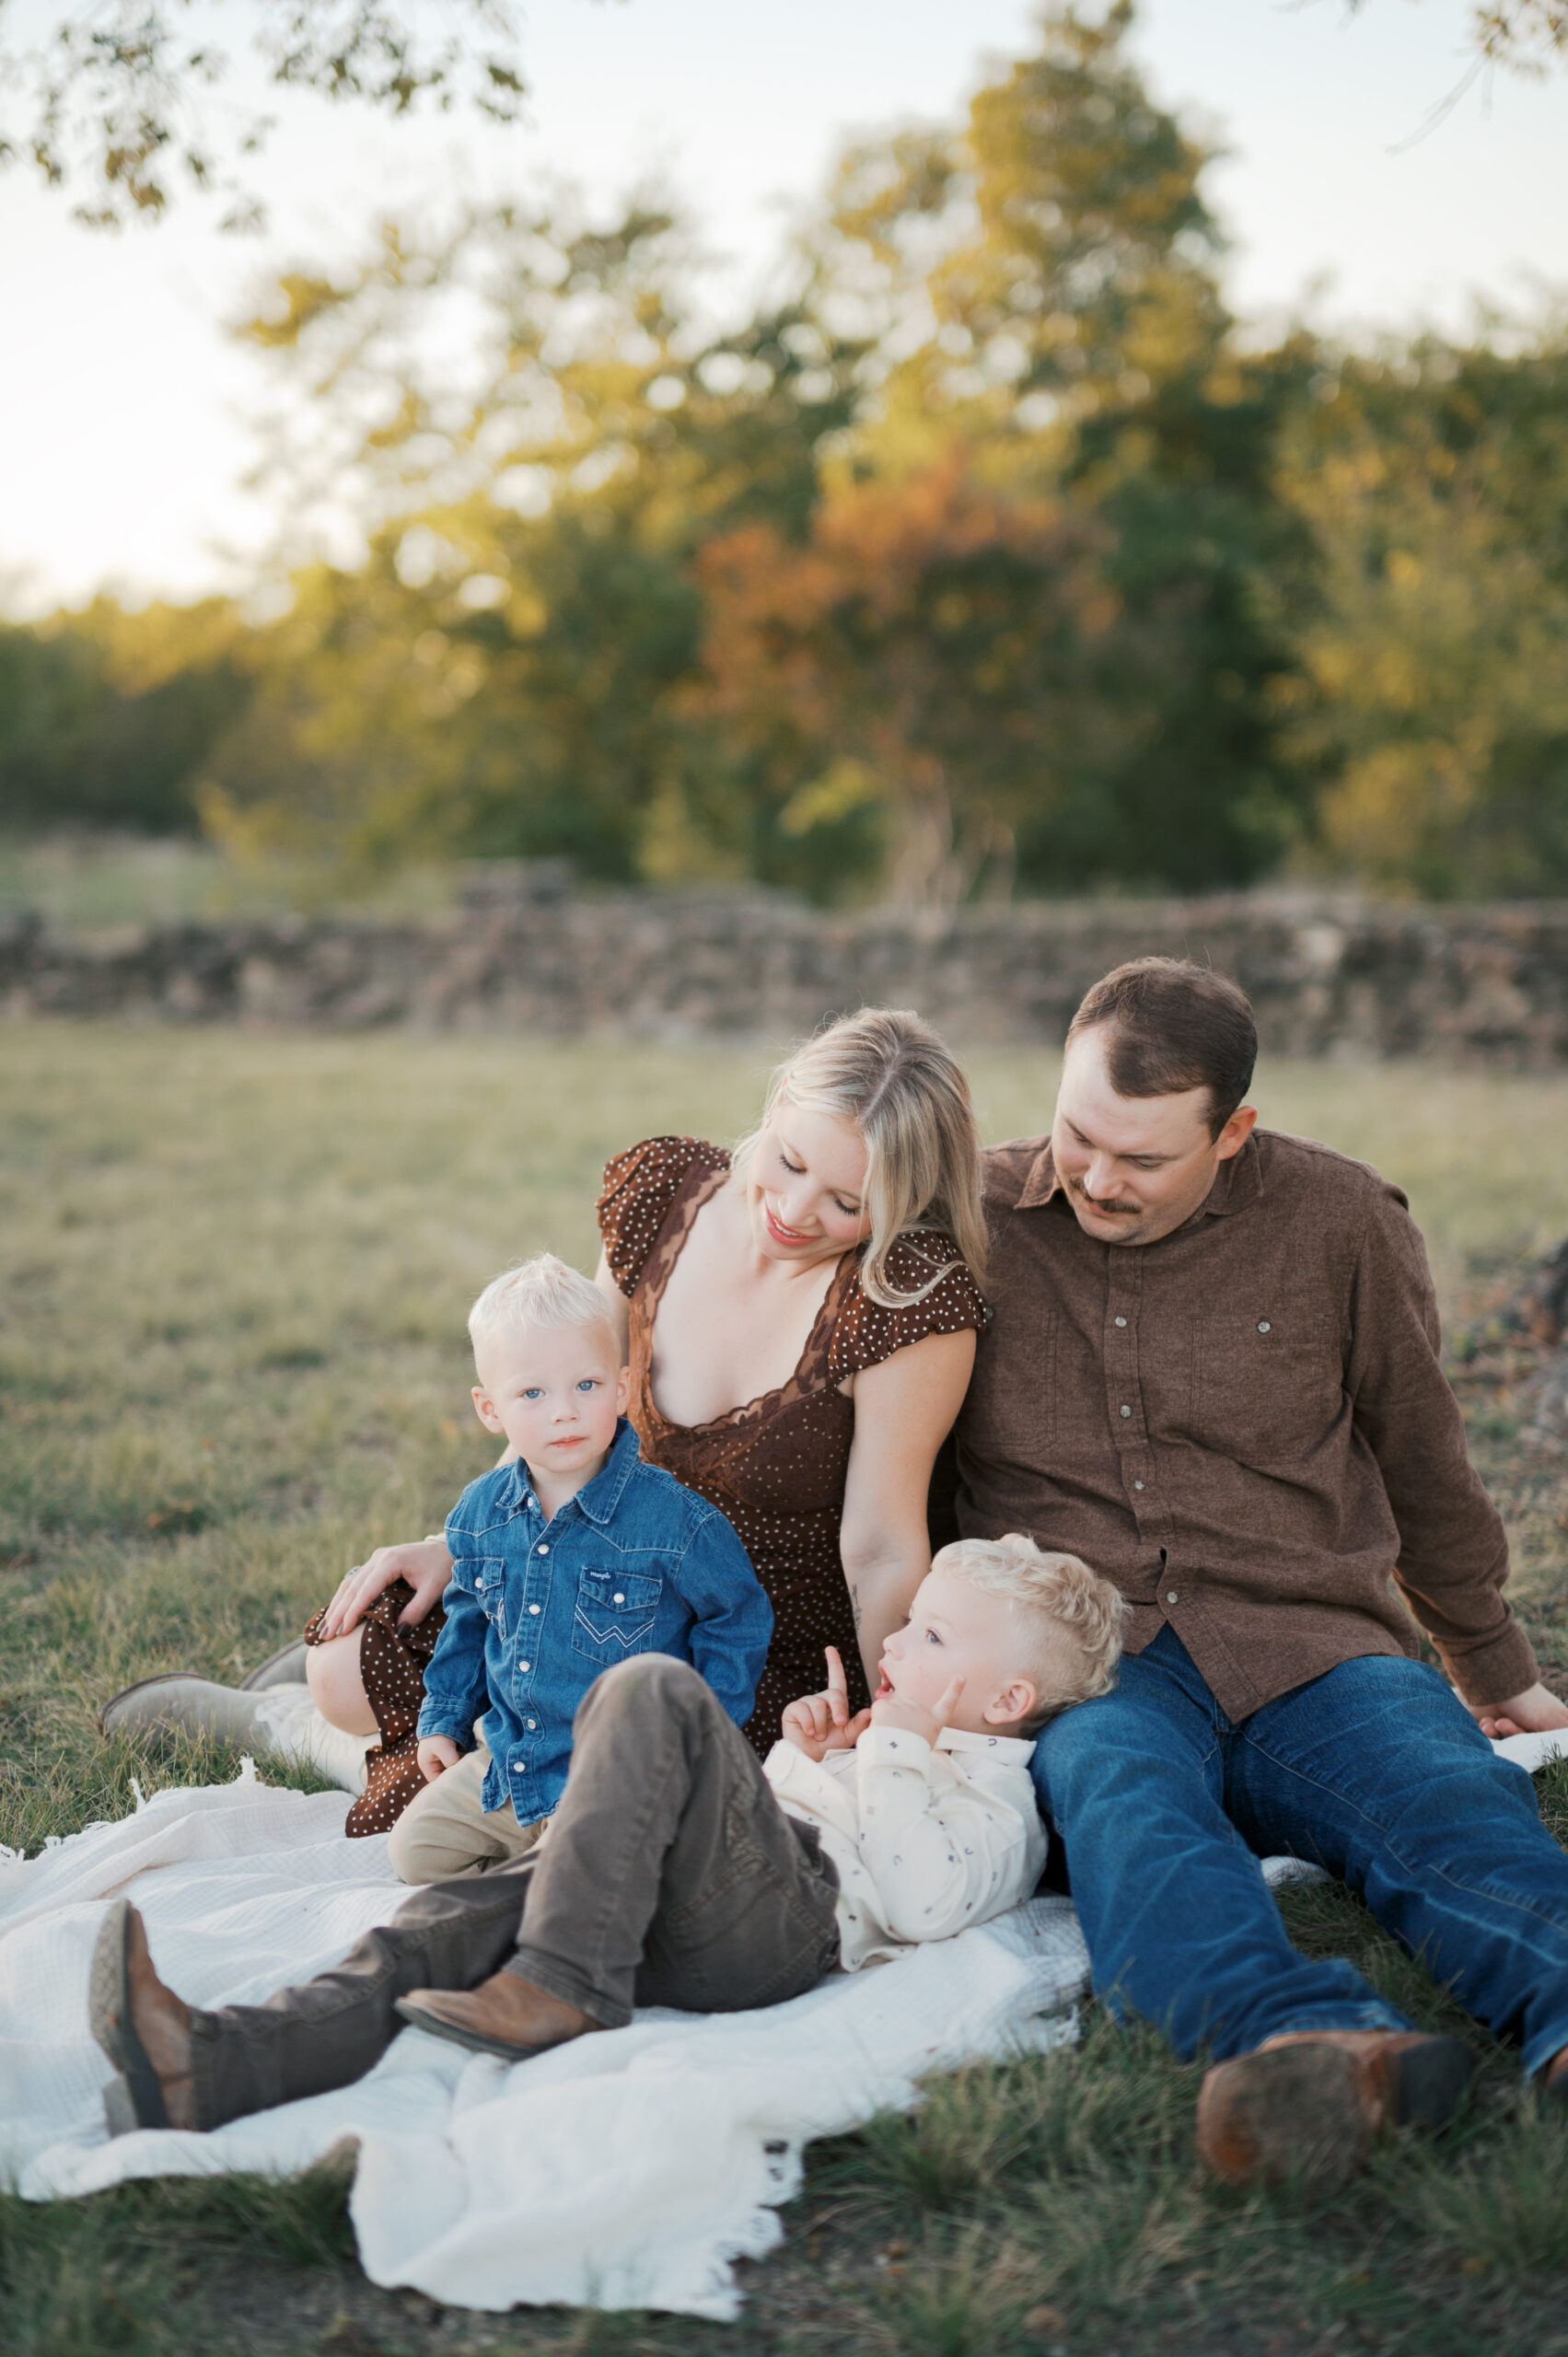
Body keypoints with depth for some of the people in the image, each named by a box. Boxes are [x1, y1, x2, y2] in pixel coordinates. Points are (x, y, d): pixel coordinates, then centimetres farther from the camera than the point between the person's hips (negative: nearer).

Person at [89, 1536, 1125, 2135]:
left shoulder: (1002, 1805, 13)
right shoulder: (898, 1741, 39)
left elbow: (921, 1903, -9)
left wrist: (886, 1755, -4)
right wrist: (804, 1752, 24)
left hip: (790, 1914, -8)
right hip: (686, 1916, 8)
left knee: (653, 1690, -27)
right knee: (471, 1912, -20)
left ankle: (567, 1985, -31)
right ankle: (223, 2064, -40)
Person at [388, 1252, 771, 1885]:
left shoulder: (674, 1519, -17)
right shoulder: (480, 1513, -1)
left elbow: (738, 1621, -5)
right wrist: (443, 1718, 19)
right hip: (503, 1765, 6)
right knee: (415, 1847, 4)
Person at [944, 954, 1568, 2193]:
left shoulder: (1342, 1222, 5)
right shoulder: (972, 1220, 5)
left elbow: (1422, 1464, 20)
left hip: (1310, 1655, 2)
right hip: (1077, 1668, -1)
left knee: (1457, 1799, -31)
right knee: (1118, 1792, -36)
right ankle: (1325, 2045, -63)